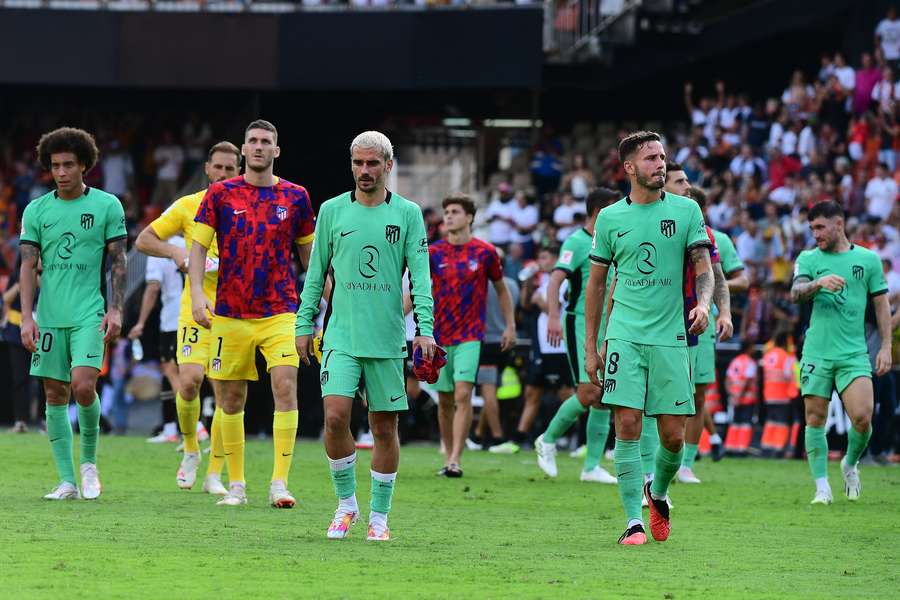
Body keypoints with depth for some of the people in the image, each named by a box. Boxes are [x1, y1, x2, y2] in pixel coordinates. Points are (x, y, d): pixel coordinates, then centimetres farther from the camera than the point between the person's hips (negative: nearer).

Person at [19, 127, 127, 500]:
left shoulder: (107, 206, 2)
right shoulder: (36, 210, 6)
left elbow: (118, 262, 4)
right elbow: (28, 266, 4)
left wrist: (115, 309, -5)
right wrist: (27, 317, -5)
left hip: (89, 315, -3)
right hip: (49, 316, 3)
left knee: (83, 386, -18)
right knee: (55, 396, 2)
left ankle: (89, 461, 5)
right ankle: (67, 481, 7)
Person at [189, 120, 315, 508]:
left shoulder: (295, 196, 6)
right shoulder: (220, 194, 3)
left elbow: (308, 252, 16)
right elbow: (199, 246, 2)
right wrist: (197, 293, -12)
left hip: (280, 312, 0)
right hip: (230, 314, 0)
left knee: (285, 388, -15)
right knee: (232, 400, 4)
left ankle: (280, 483, -15)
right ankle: (236, 485, 15)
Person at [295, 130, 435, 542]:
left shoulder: (408, 214, 3)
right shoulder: (332, 211, 6)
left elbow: (420, 275, 0)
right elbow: (316, 272, 12)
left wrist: (425, 329, -10)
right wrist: (304, 324, 9)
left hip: (388, 339, 0)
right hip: (341, 335, 0)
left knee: (385, 428, 3)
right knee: (335, 416, -14)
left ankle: (379, 516, 14)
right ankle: (346, 503, 5)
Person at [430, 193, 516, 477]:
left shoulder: (485, 252, 1)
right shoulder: (433, 253, 4)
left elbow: (502, 290, 12)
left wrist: (510, 326, 9)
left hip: (471, 336, -3)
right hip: (439, 336, 3)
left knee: (463, 395, -16)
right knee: (445, 400, 7)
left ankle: (455, 460, -19)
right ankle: (449, 457, 19)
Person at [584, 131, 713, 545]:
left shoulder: (685, 210, 5)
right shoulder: (611, 217, 6)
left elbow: (703, 268, 4)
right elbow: (596, 284, 12)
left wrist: (703, 303, -19)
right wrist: (590, 348, 10)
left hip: (670, 337, 0)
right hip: (625, 336, 0)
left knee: (673, 436, 0)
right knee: (628, 425, -10)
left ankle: (657, 491, 30)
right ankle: (633, 520, -5)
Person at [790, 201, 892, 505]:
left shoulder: (868, 259, 8)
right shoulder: (808, 259, 6)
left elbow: (881, 304, 12)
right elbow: (796, 293, -10)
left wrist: (886, 347, 5)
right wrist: (819, 283, -31)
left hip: (854, 354, 0)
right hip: (816, 352, 0)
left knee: (862, 417, -12)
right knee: (816, 419, -2)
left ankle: (850, 465, 17)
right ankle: (822, 487, 6)